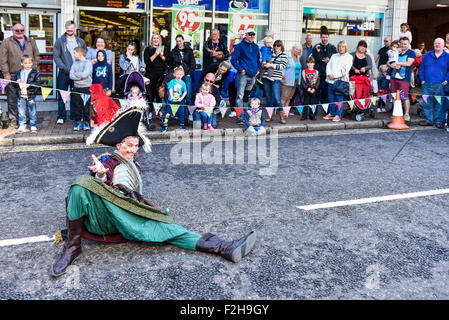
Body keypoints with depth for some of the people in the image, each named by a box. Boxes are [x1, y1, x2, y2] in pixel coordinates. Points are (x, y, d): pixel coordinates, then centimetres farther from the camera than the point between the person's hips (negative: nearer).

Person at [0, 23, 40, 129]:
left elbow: (37, 56, 19)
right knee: (12, 98, -2)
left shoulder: (31, 42, 15)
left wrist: (34, 67, 6)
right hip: (13, 76, -3)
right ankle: (13, 119, 5)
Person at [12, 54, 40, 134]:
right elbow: (13, 82, 12)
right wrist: (18, 83, -9)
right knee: (21, 113, 8)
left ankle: (33, 126, 11)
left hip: (31, 96, -3)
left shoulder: (35, 73, -1)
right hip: (21, 96, 3)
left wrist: (28, 85, -17)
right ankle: (21, 127, 16)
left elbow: (38, 83, -9)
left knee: (32, 113, 3)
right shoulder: (18, 73, 10)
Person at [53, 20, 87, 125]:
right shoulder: (60, 41, 2)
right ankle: (61, 117, 7)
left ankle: (75, 116, 16)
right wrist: (65, 68, -15)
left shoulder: (81, 41, 10)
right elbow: (56, 56, -3)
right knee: (62, 96, -1)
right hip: (64, 73, -2)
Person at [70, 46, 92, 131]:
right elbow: (71, 75, 1)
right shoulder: (75, 63, 10)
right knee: (77, 106, 7)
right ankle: (78, 122, 15)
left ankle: (86, 122, 11)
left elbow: (84, 74, -18)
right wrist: (80, 77, -14)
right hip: (76, 87, 4)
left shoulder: (88, 63, -5)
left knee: (86, 106, 1)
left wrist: (76, 74, -4)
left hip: (86, 88, -4)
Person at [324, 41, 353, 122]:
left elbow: (345, 69, -7)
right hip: (331, 80, 5)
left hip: (341, 80, -5)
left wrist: (335, 76, -13)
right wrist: (329, 74, -7)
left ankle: (338, 115, 0)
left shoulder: (349, 57, 5)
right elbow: (328, 65, 13)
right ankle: (331, 113, 15)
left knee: (339, 98, -5)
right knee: (331, 98, 5)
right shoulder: (334, 56, 21)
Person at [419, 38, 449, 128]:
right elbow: (422, 68, 15)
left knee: (440, 104, -3)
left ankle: (439, 121, 5)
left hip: (440, 85, -3)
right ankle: (429, 120, 15)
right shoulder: (427, 55, 13)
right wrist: (422, 80, 5)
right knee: (427, 103, 5)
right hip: (427, 85, 3)